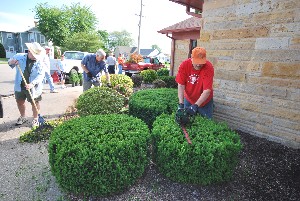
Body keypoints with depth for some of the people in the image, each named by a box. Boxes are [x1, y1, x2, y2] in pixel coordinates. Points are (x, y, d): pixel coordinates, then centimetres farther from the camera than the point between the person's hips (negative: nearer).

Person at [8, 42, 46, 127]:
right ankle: (22, 117, 38)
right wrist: (11, 62, -11)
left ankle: (35, 119, 24)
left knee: (34, 103, 7)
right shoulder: (19, 57, -1)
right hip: (20, 86, 4)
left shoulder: (40, 63, -10)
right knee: (20, 102, 17)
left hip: (33, 87, -4)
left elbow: (40, 75, -17)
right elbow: (10, 62, 15)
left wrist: (32, 84, -31)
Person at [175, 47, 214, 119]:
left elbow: (207, 91, -28)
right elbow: (181, 85, -17)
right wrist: (181, 104, -25)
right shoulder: (184, 65, -18)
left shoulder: (209, 67, -25)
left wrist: (195, 105, -36)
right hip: (188, 99, 2)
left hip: (205, 101, -1)